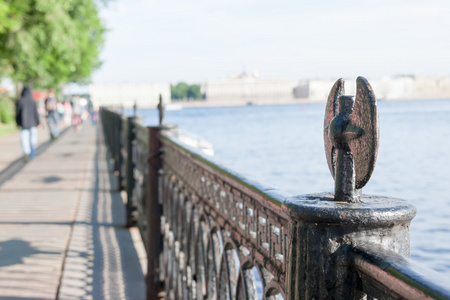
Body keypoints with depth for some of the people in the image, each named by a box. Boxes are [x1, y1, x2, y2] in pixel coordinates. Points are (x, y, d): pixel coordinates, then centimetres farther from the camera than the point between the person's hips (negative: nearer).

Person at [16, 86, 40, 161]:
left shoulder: (19, 101, -6)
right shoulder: (33, 102, -7)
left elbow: (17, 112, -2)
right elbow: (36, 113, -9)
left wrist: (18, 123, 9)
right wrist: (37, 123, -2)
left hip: (23, 123, 0)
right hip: (32, 123, 0)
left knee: (24, 138, -1)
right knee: (33, 139, 14)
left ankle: (26, 152, -26)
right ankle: (32, 155, 20)